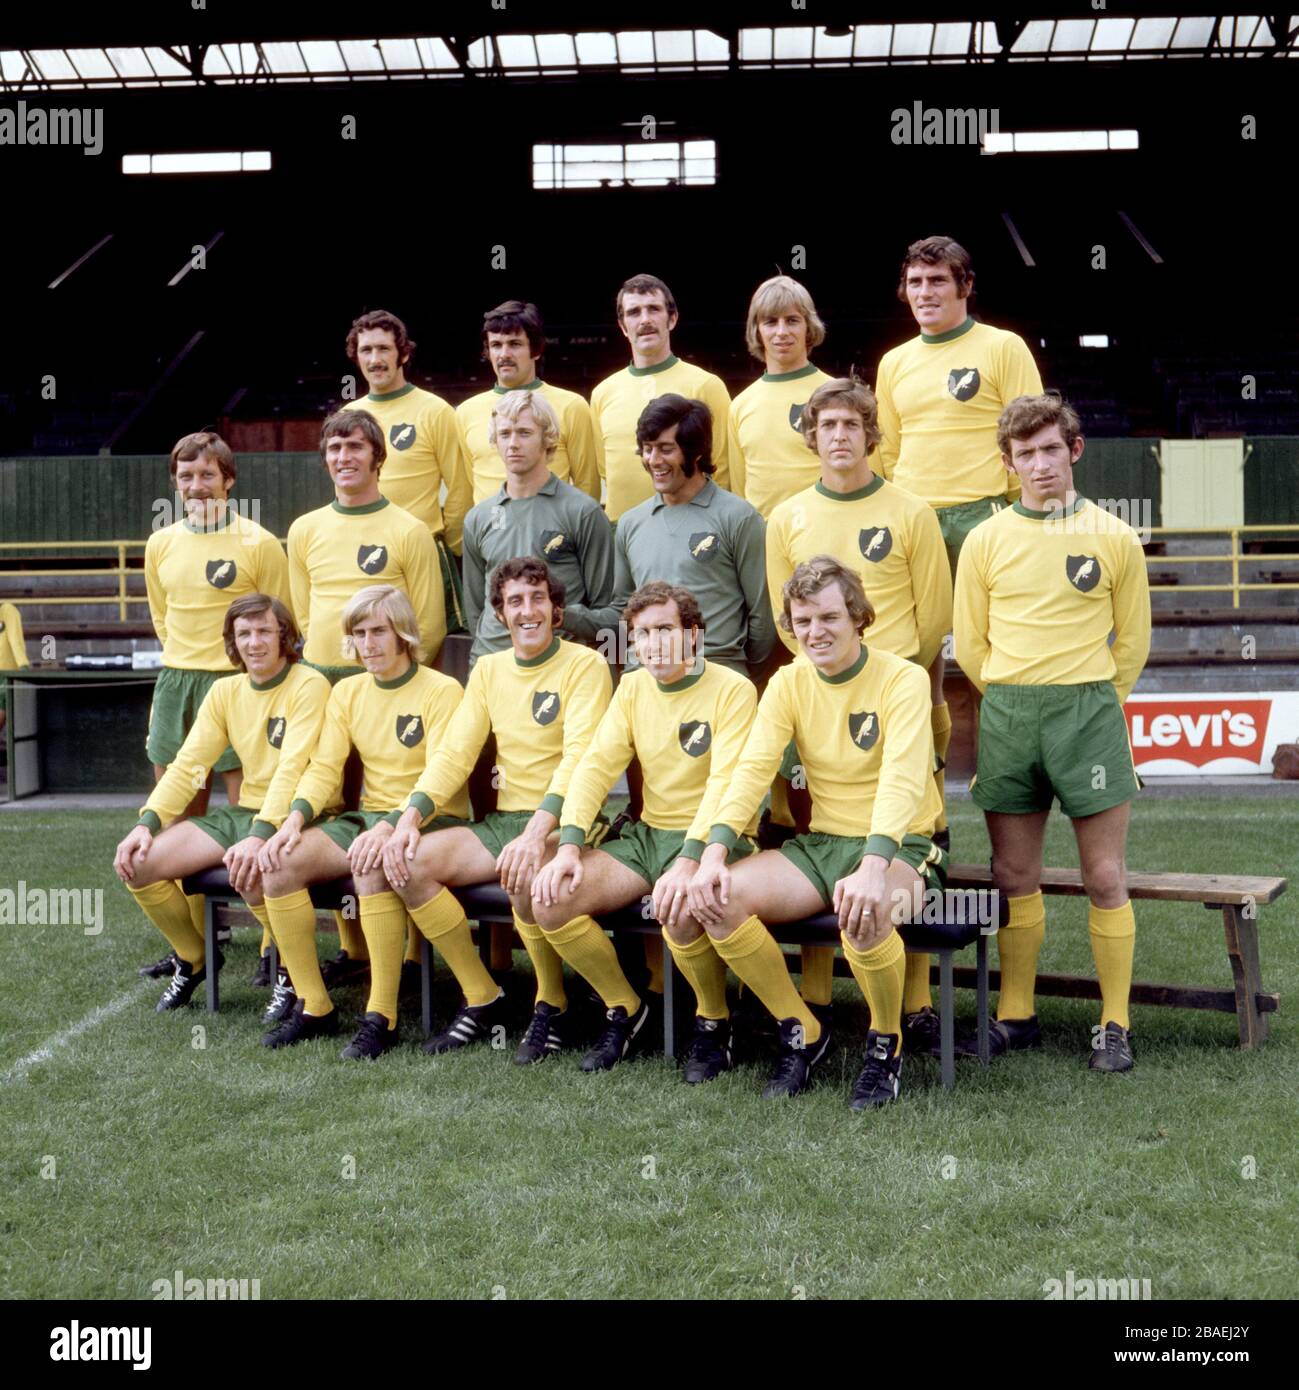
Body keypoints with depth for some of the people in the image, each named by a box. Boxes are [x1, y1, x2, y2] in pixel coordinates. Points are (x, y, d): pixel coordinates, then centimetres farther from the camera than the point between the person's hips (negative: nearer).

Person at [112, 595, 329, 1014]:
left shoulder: (308, 686, -10)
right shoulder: (226, 691, 10)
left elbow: (292, 769, -22)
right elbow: (188, 764, 6)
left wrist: (260, 837, -34)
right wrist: (148, 822, -9)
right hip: (243, 812, 7)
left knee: (250, 873, -38)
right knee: (136, 863, -10)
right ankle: (194, 958, 15)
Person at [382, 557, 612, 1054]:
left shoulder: (585, 666, -6)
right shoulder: (489, 669, 12)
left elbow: (578, 759, -18)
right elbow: (453, 753, 7)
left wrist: (537, 832, -33)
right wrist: (411, 816, -10)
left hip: (562, 823, -6)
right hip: (503, 821, 6)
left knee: (522, 875, -37)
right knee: (407, 863, -14)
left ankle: (552, 1003, -10)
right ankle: (482, 999, -2)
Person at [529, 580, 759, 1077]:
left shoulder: (732, 691, -10)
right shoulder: (633, 688, 8)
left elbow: (725, 784, -20)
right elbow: (597, 764, 1)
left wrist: (689, 861, -33)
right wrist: (569, 845, -13)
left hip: (711, 839, -6)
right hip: (647, 834, 6)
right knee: (549, 899, -15)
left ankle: (714, 1022, -7)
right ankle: (624, 1008, 7)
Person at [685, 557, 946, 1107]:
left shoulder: (901, 679, -11)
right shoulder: (788, 683, 5)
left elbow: (902, 779, -24)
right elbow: (752, 768, -6)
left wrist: (873, 867, -40)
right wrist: (715, 851, -22)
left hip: (900, 847, -5)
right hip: (819, 844, 5)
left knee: (863, 914, -38)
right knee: (716, 898, -19)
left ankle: (886, 1044, -7)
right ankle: (801, 1031, 1)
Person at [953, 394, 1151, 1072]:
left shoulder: (1114, 538, 3)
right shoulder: (985, 540, 5)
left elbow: (1132, 640, 10)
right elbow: (970, 644, 11)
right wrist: (1019, 703, 13)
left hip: (1089, 710, -1)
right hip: (1006, 715, 2)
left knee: (1105, 876, -1)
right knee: (1013, 876, 7)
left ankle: (1114, 1024, 9)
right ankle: (1016, 1016, 18)